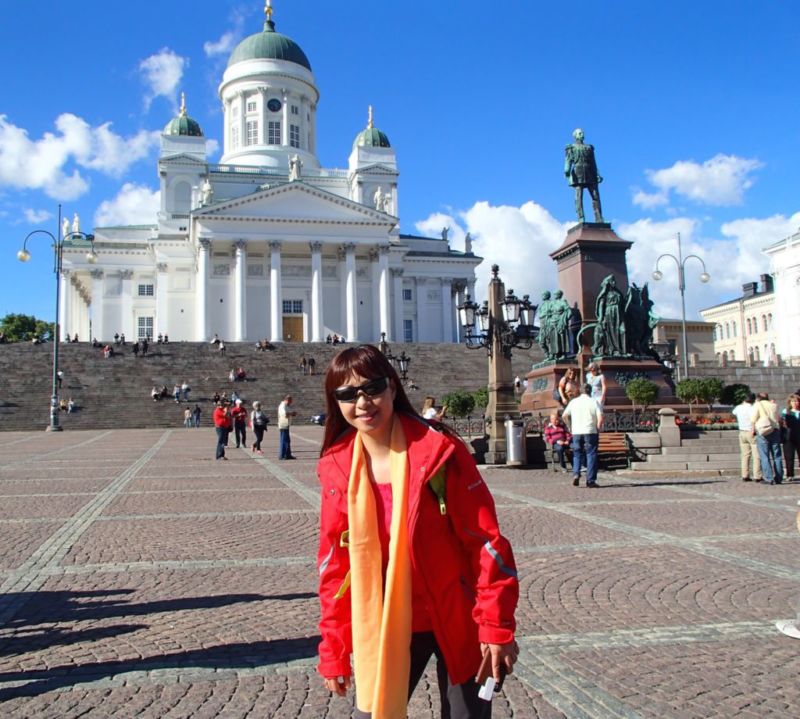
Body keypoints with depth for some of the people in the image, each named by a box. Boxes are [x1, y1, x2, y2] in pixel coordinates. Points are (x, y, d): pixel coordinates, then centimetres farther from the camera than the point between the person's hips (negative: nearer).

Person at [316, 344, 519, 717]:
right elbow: (334, 562, 1)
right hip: (384, 627, 3)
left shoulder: (439, 450, -17)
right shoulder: (336, 468, -6)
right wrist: (333, 651, 3)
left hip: (456, 622, -2)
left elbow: (485, 539, -13)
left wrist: (497, 627, -13)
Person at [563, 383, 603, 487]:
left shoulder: (573, 402, 6)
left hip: (576, 432, 2)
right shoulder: (594, 402, -1)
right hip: (590, 432, -2)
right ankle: (590, 480, 2)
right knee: (591, 455, 4)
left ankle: (576, 474, -7)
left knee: (577, 454, 13)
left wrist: (570, 427, 13)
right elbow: (600, 418, -10)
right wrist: (598, 429, 1)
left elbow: (565, 416, 5)